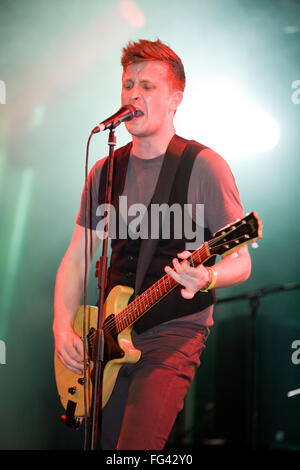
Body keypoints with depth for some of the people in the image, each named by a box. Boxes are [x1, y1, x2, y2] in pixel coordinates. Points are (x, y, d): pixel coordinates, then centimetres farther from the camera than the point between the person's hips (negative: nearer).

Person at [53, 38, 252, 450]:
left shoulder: (204, 167, -8)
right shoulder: (105, 171, 9)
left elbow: (241, 262, -8)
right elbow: (77, 258, 11)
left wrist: (207, 277, -30)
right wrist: (63, 326, -4)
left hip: (177, 329, -6)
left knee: (137, 445, -24)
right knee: (106, 442, 12)